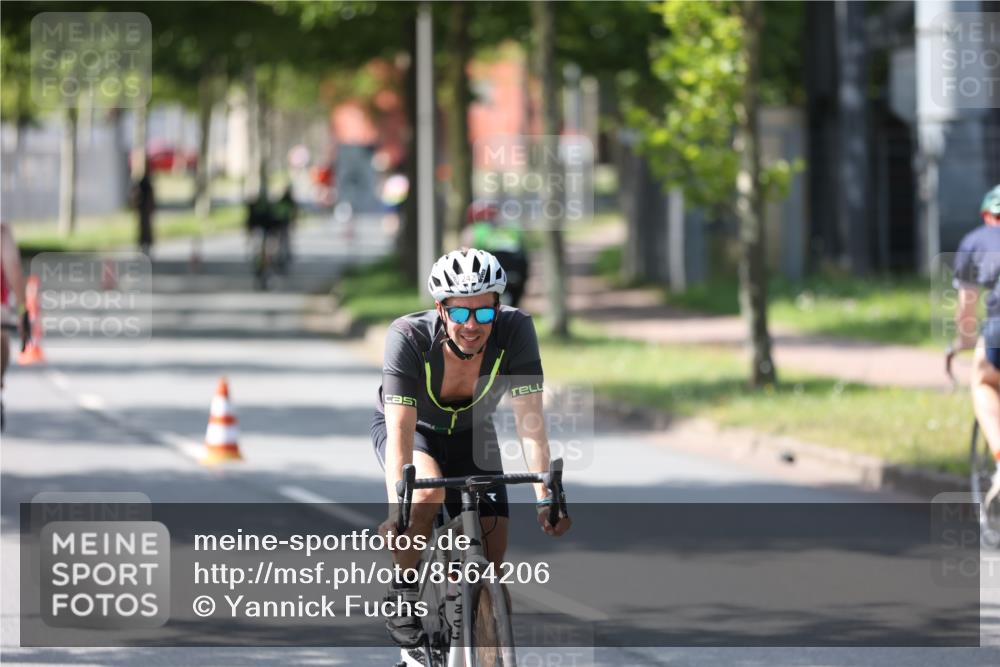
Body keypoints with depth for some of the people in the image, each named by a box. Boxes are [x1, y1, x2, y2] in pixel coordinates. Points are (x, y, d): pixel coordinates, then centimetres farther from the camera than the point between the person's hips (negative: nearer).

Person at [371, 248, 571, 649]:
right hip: (412, 428, -3)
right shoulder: (408, 337, -36)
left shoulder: (515, 330, -31)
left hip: (470, 433, 3)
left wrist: (545, 498, -41)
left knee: (492, 554, -8)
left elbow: (529, 421, -31)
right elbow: (400, 431, -41)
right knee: (428, 491, -35)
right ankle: (402, 596, -13)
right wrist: (396, 510, -52)